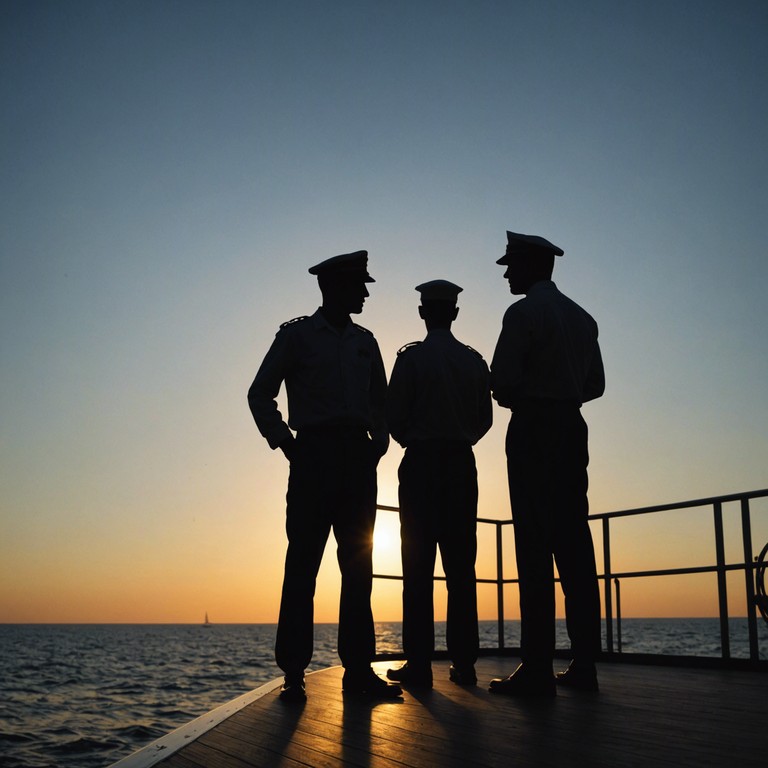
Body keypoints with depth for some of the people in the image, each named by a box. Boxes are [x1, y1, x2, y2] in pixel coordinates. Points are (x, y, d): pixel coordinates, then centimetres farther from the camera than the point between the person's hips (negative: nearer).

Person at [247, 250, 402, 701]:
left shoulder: (364, 341, 18)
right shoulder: (297, 334, 4)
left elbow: (381, 399, 25)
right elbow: (261, 394, 3)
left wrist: (378, 443, 9)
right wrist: (286, 442, -5)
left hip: (358, 457, 5)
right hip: (315, 454, -5)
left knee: (358, 565, 4)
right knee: (303, 563, -6)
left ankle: (359, 668, 9)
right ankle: (294, 672, -1)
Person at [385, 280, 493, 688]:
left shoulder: (411, 357, -5)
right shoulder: (474, 361, 7)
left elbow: (394, 416, -6)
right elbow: (485, 418, 9)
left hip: (421, 463, -3)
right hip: (462, 463, 4)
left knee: (418, 566, -1)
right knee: (461, 566, 6)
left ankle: (418, 663, -1)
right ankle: (464, 662, 7)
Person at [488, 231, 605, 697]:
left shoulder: (523, 312, -6)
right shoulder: (581, 317, 17)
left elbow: (503, 379, -12)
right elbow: (596, 383, 18)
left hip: (532, 430, -7)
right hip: (571, 428, 7)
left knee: (535, 544, -9)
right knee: (573, 542, 5)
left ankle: (538, 668, -9)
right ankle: (584, 664, 6)